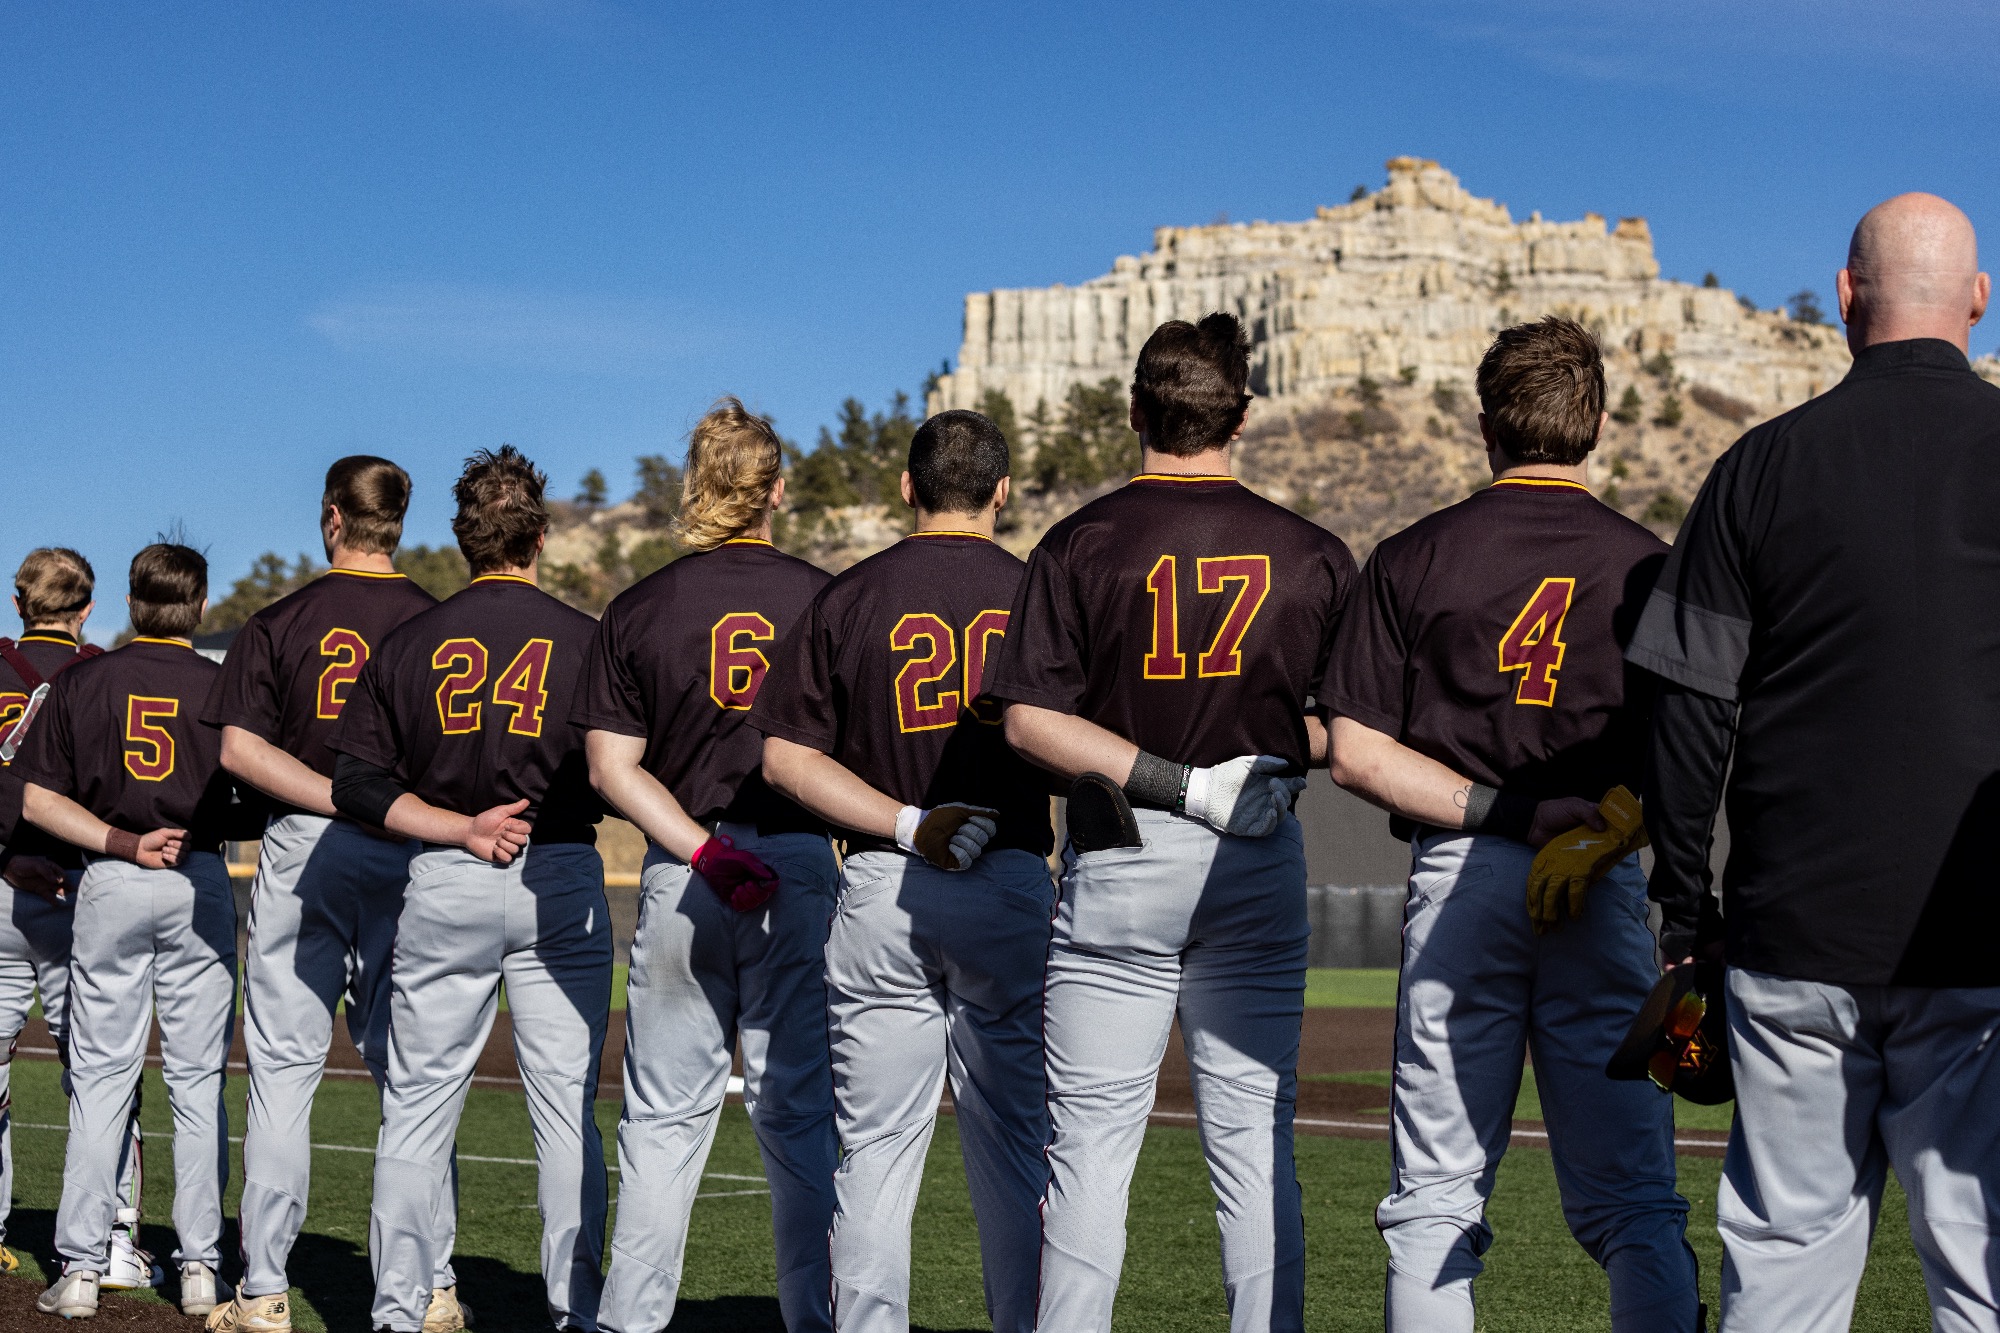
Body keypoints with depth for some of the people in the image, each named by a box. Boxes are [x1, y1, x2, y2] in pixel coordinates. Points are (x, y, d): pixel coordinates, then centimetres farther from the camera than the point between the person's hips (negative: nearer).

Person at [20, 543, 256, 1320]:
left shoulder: (82, 681, 4)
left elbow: (38, 799, 0)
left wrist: (121, 842, -5)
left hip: (109, 885, 1)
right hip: (201, 886, -1)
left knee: (99, 1076, 5)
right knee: (197, 1080, 4)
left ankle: (81, 1268, 4)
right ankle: (200, 1269, 6)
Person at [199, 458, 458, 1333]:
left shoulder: (279, 623, 1)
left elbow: (240, 747, -8)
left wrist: (341, 798, -12)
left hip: (299, 852, -1)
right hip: (410, 863, 1)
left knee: (282, 1070, 3)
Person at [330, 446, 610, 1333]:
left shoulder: (410, 642, 3)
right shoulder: (584, 640, -3)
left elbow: (356, 780, -2)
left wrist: (457, 828, -6)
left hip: (441, 889, 1)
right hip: (561, 880, -1)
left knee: (418, 1101, 8)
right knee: (565, 1102, 4)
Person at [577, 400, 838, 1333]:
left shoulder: (637, 609, 3)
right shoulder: (821, 597, 0)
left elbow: (612, 768, -2)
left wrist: (702, 851, -7)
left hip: (678, 877, 1)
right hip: (801, 868, -1)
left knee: (665, 1112, 9)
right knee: (798, 1108, 5)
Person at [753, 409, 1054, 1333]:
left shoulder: (847, 597, 3)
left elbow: (786, 757, -3)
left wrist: (905, 825, -7)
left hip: (879, 892, 0)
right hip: (1012, 890, 0)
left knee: (875, 1147, 3)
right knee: (1013, 1144, 8)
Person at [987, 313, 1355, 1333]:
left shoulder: (1080, 543, -2)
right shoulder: (1310, 553, 2)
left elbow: (1030, 722, -10)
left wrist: (1174, 781, -10)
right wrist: (1261, 760, 8)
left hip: (1118, 865, -2)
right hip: (1260, 867, 2)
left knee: (1088, 1147, 3)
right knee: (1254, 1148, 7)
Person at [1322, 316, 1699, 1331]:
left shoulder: (1411, 559, 4)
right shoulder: (1647, 564, 5)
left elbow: (1356, 754, -3)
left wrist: (1503, 815, -7)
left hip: (1456, 878, 0)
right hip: (1606, 889, 0)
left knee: (1435, 1203, 6)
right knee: (1634, 1204, 5)